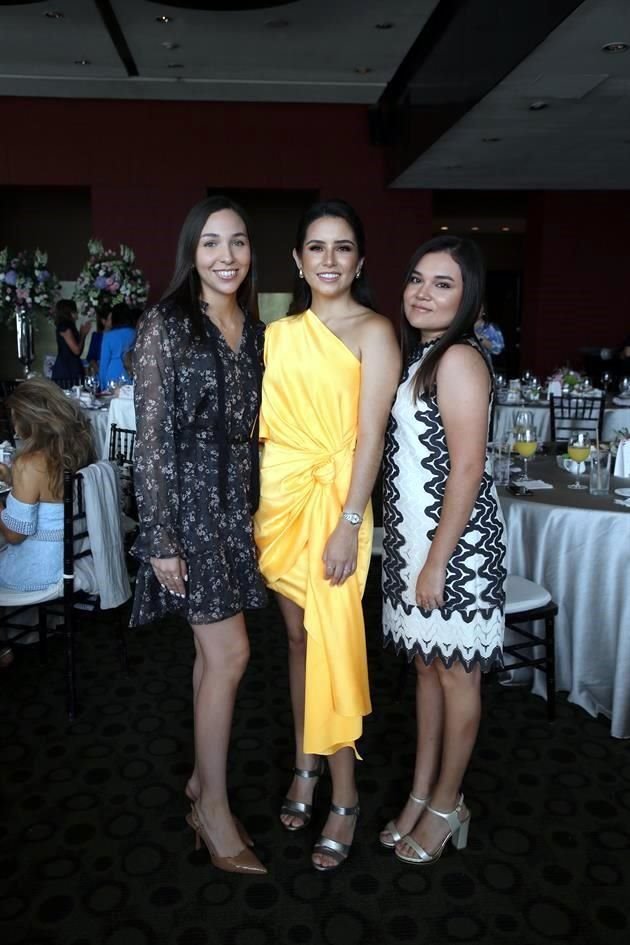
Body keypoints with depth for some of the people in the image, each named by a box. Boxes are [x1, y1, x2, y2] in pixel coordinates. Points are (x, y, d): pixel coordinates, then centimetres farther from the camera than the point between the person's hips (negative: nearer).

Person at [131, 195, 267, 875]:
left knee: (213, 650, 14)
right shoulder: (165, 324, -9)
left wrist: (258, 508, 12)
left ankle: (202, 779, 32)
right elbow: (152, 435, -12)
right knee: (229, 654, -4)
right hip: (189, 496, -6)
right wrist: (160, 539, -15)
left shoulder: (254, 328, 10)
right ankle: (214, 807, 16)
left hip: (239, 497, 6)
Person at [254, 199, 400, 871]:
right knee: (299, 637, 14)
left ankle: (344, 796, 17)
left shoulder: (373, 331, -5)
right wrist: (254, 506, 7)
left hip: (334, 499, -4)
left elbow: (370, 434, -11)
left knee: (333, 643, 0)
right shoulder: (279, 333, 10)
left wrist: (348, 525, -17)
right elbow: (268, 424, 10)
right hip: (279, 497, 5)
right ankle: (304, 766, 31)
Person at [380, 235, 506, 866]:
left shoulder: (458, 360, -16)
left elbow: (466, 470, -19)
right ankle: (421, 793, 34)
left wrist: (437, 564, -17)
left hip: (455, 540, -9)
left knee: (456, 675, 8)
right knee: (426, 667, 18)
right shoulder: (415, 354, 12)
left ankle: (447, 806, 27)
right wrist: (414, 555, 12)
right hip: (412, 536, 9)